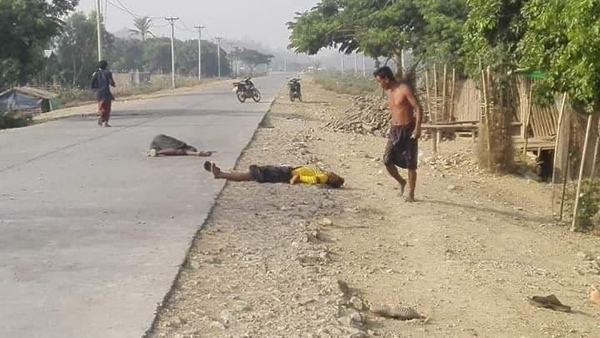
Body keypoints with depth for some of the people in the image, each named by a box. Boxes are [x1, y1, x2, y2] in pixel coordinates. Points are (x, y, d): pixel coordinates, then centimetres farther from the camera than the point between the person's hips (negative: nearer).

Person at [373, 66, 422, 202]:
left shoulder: (405, 89, -13)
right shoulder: (389, 92, 10)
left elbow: (418, 108, -16)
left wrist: (417, 128, -24)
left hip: (408, 130, -7)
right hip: (394, 130, 7)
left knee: (410, 164, -1)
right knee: (387, 160, -3)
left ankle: (411, 194, 10)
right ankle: (401, 182, 21)